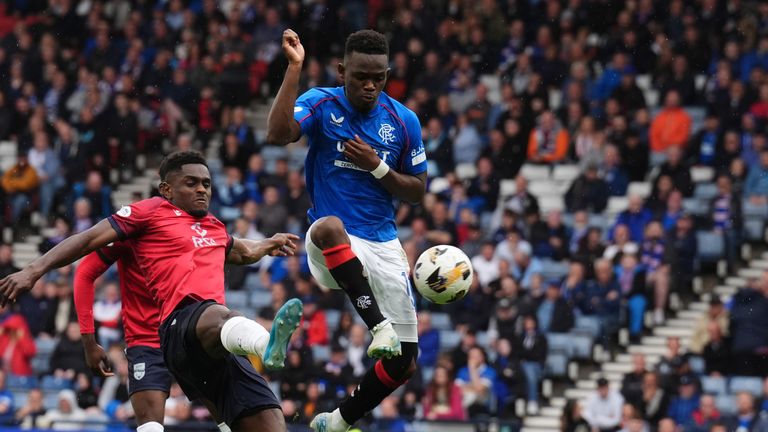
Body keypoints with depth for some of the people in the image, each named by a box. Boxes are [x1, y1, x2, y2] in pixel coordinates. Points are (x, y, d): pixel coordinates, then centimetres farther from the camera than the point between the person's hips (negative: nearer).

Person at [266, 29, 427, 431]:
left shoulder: (404, 121, 2)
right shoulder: (321, 104, -5)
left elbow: (417, 191, 8)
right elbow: (278, 134, -25)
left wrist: (378, 167, -10)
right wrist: (294, 67, -27)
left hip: (383, 246, 4)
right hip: (334, 246, -4)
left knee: (404, 361, 0)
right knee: (328, 226, -43)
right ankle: (377, 322, -44)